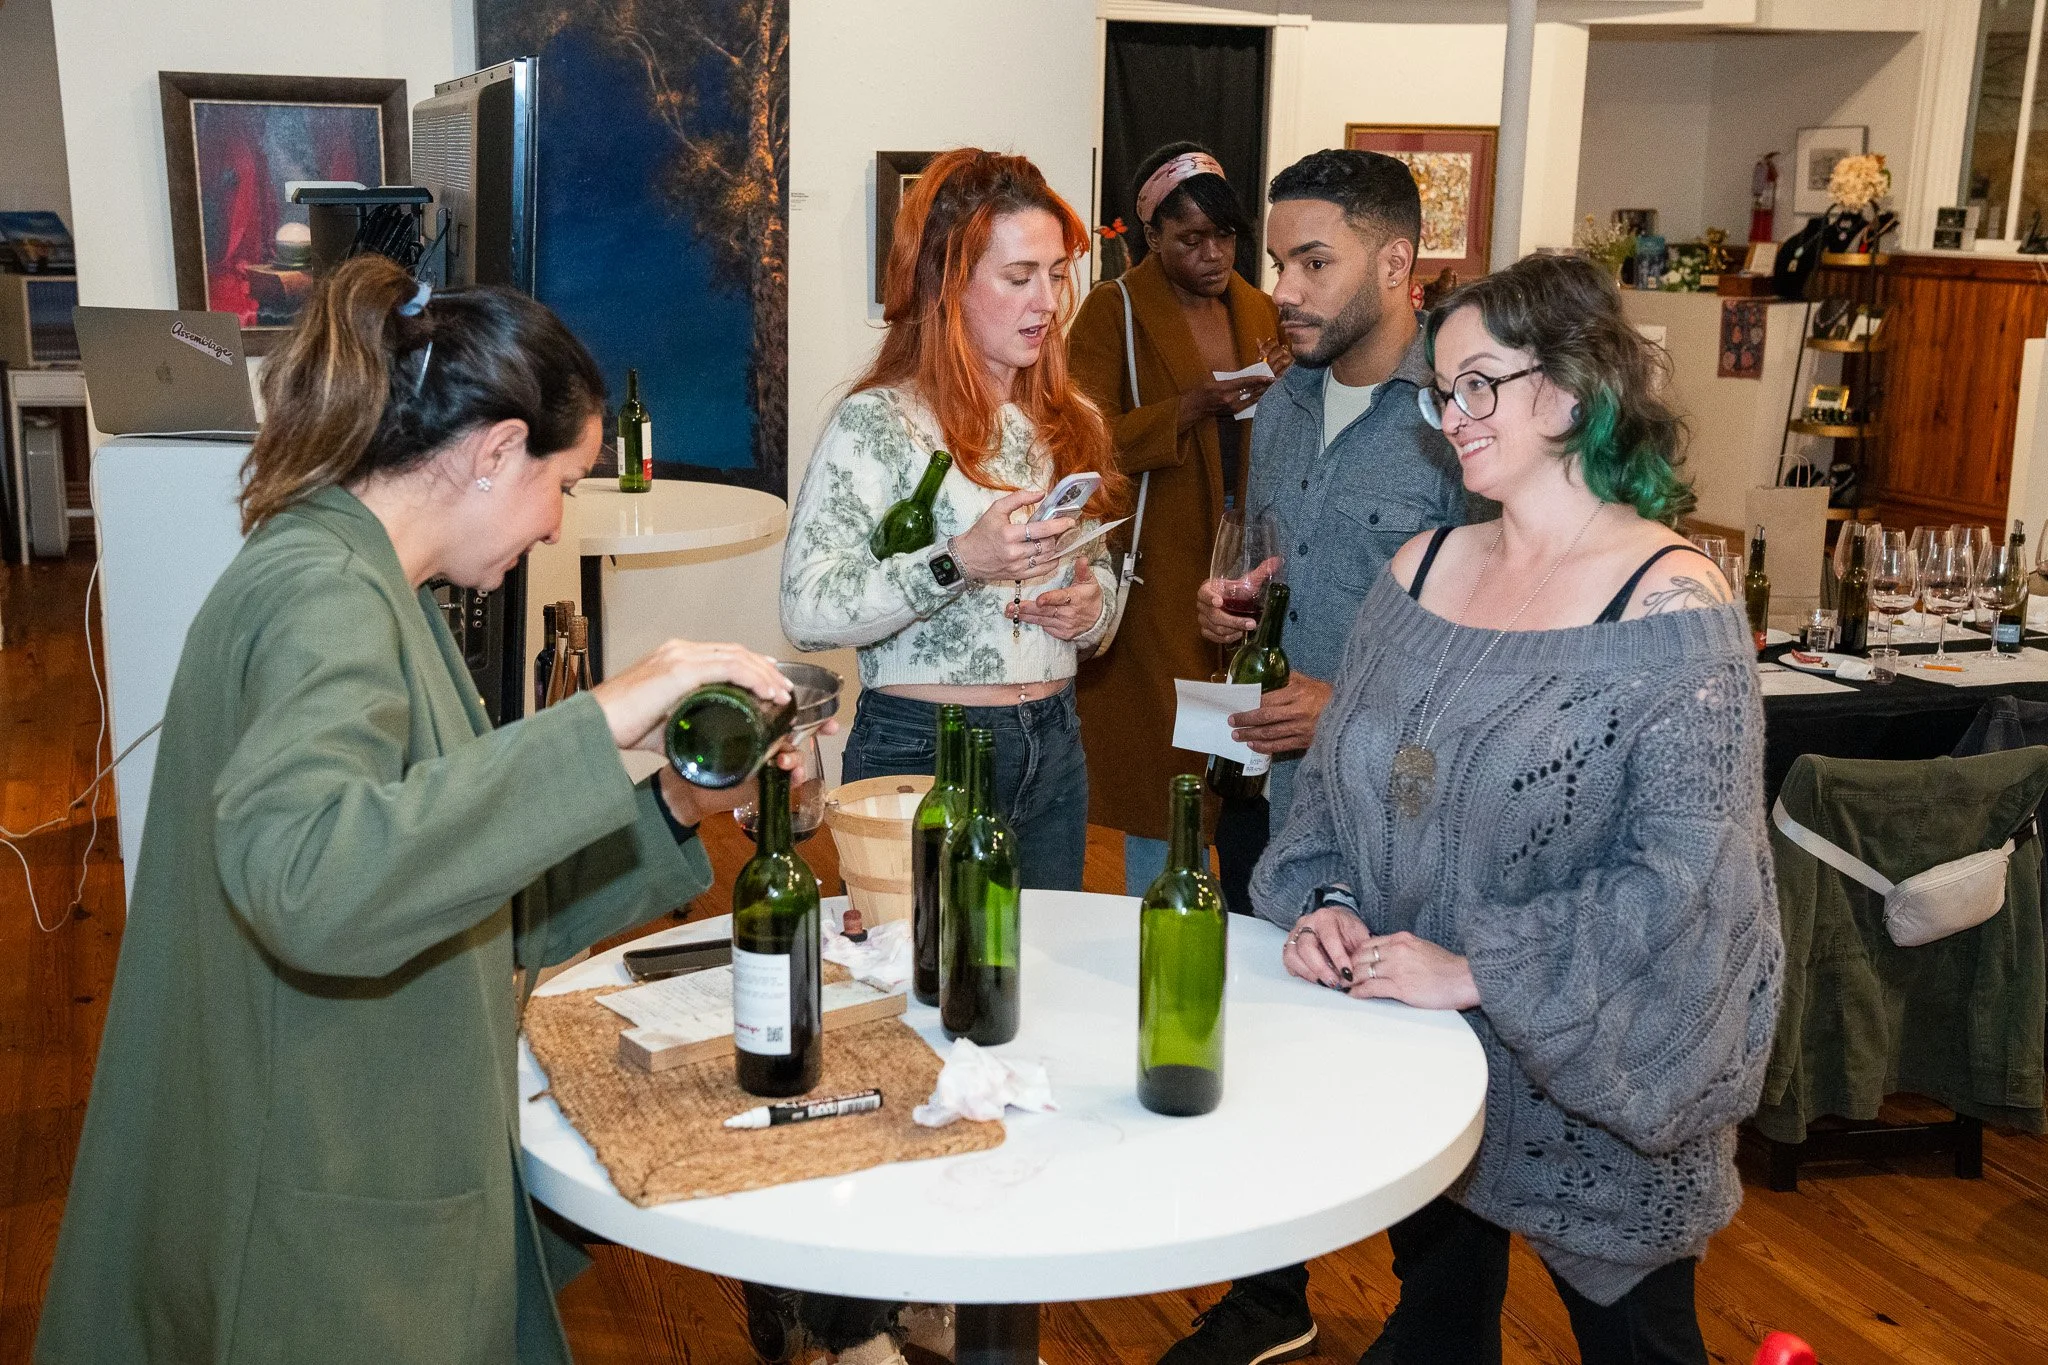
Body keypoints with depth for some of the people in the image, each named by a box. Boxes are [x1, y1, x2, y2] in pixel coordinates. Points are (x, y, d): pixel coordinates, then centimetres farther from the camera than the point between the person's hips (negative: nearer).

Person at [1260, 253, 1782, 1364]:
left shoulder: (1671, 605, -16)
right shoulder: (1423, 569, 2)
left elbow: (1685, 876, -22)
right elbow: (1334, 776, 9)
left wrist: (1476, 973, -22)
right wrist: (1324, 901, -9)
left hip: (1596, 1086, -5)